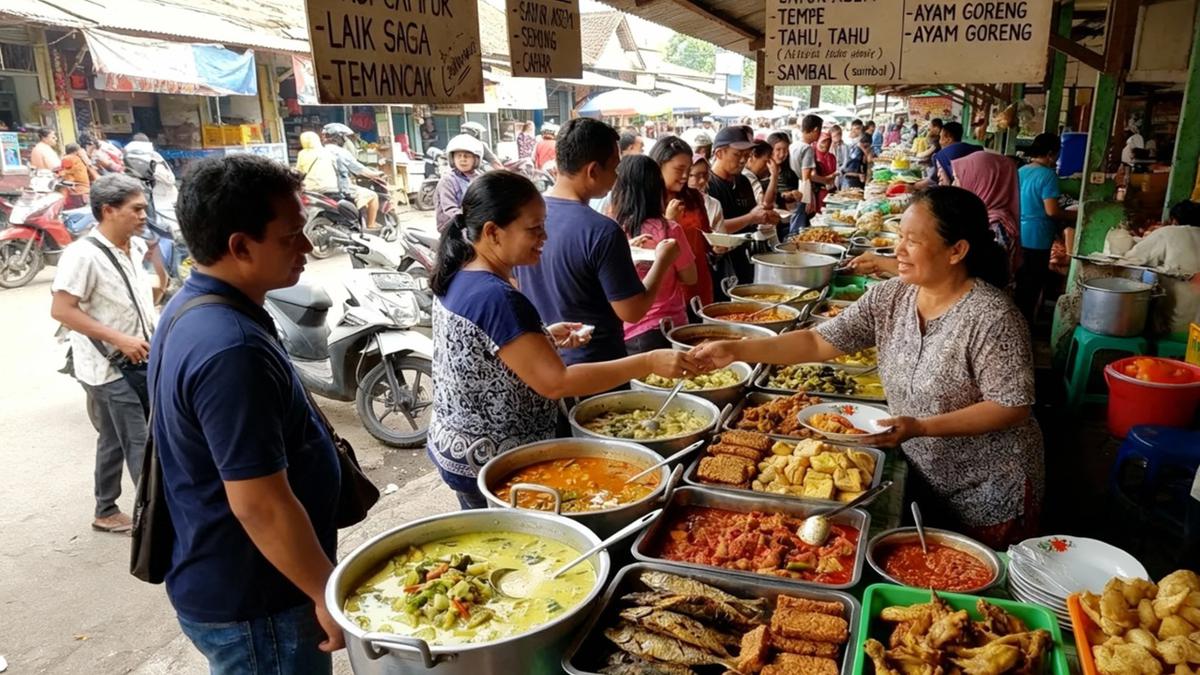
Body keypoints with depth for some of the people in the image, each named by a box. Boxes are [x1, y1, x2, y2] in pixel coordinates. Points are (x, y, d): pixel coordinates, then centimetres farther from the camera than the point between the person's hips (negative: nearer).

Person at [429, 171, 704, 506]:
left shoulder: (457, 279, 1)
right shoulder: (497, 299, -28)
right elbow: (556, 382, -31)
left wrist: (542, 336, 3)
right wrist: (649, 362, -30)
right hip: (492, 464, -9)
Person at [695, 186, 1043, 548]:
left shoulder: (991, 316, -24)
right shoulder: (889, 298, -7)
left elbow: (1013, 407, -22)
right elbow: (818, 342, -9)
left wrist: (920, 427, -31)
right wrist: (737, 350, -19)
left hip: (987, 496, -5)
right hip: (921, 477, 5)